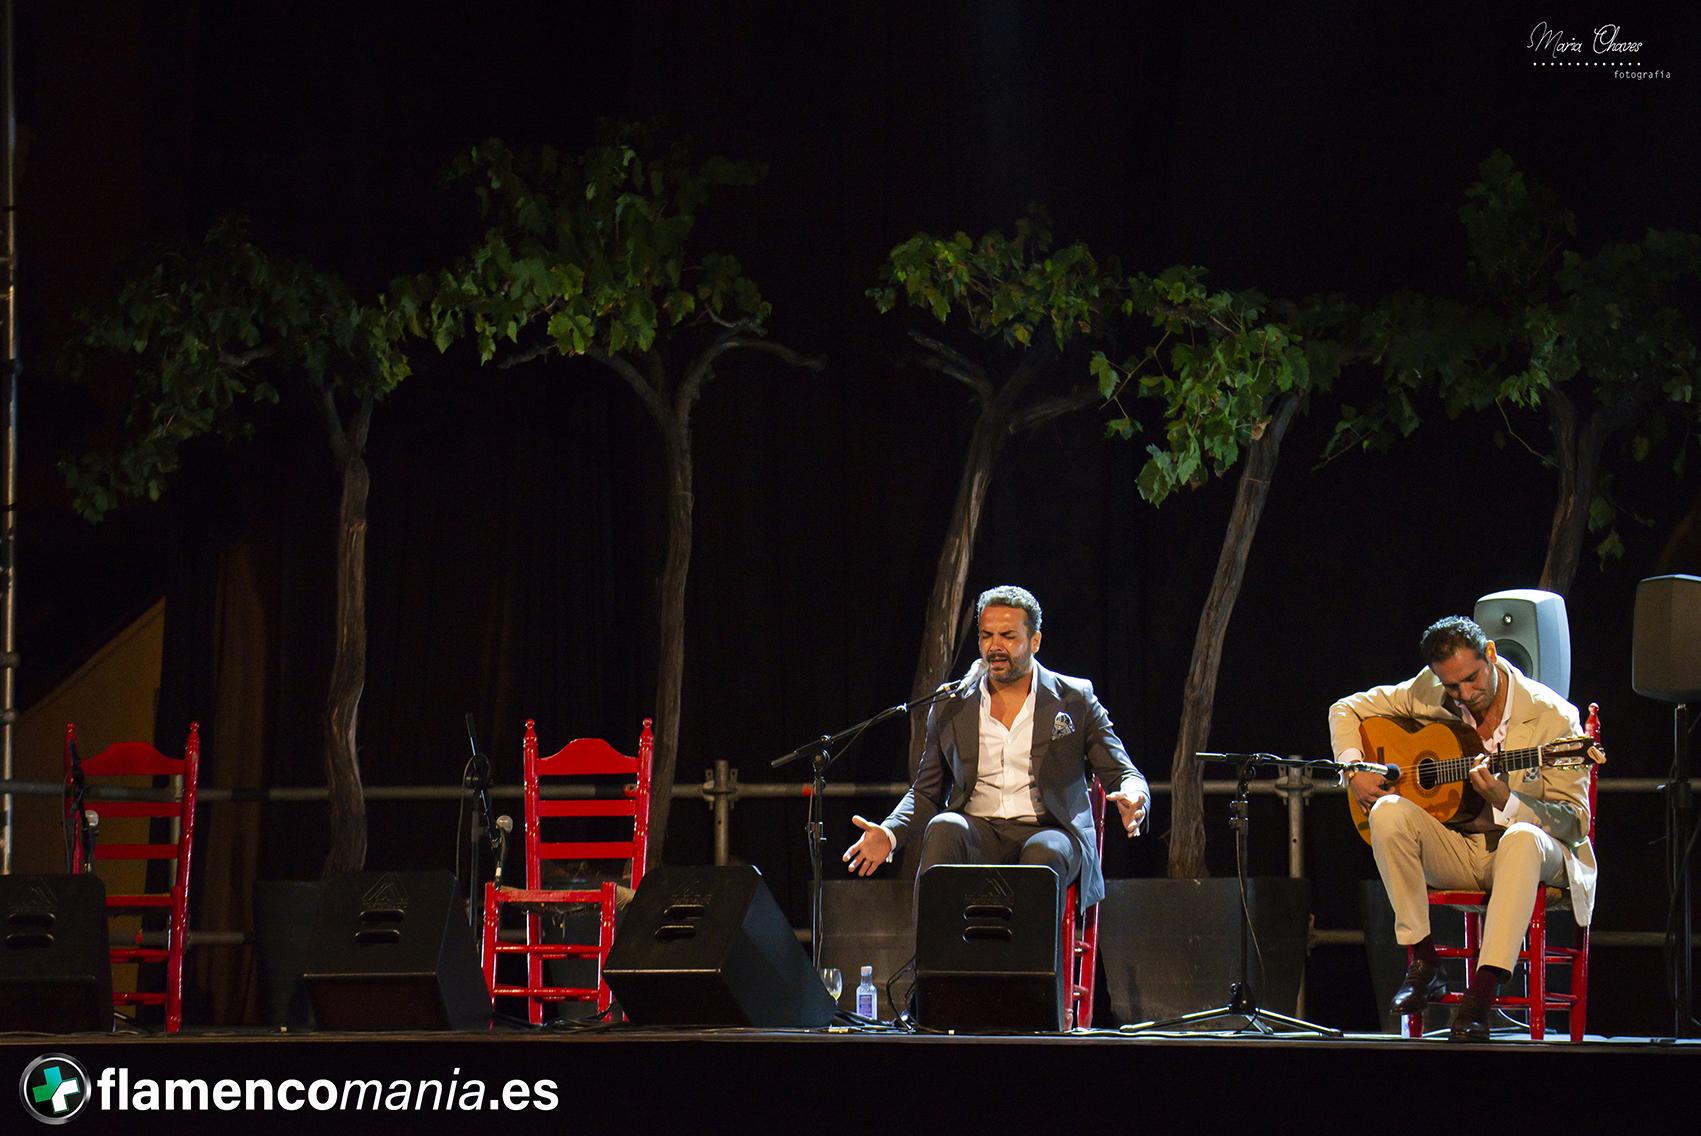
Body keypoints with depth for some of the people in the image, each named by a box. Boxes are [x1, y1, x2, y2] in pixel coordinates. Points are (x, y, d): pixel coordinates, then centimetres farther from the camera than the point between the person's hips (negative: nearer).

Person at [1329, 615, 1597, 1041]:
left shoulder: (1552, 717, -12)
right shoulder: (1428, 694, -1)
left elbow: (1576, 822, -14)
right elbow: (1348, 709, 12)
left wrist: (1505, 801, -31)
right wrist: (1354, 771, -6)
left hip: (1521, 848, -3)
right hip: (1454, 852, 3)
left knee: (1523, 839, -39)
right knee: (1388, 811, -26)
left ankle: (1480, 997, -42)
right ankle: (1424, 965, -19)